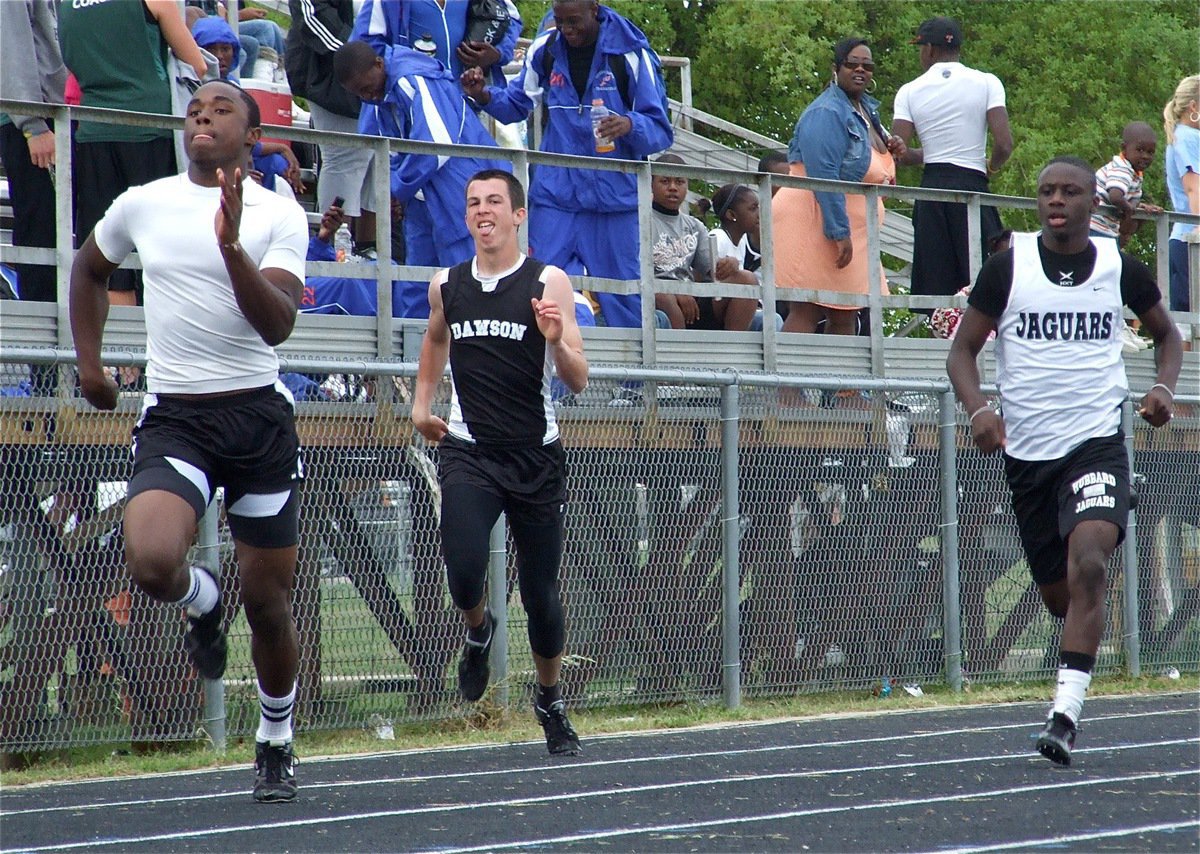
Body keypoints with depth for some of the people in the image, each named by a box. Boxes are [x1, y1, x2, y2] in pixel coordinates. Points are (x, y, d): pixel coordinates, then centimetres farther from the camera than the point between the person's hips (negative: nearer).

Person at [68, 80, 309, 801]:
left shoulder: (279, 215, -2)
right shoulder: (143, 205, 6)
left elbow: (278, 324, -15)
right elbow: (90, 267, 27)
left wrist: (231, 243, -27)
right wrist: (89, 359, 19)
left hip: (259, 415, -1)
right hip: (173, 417, 1)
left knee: (270, 601, 6)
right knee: (151, 561, -26)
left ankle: (276, 742, 30)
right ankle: (202, 601, 11)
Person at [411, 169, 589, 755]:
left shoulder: (549, 284, -4)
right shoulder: (446, 286, 6)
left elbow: (578, 382, -8)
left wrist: (557, 341, -27)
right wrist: (422, 402, 22)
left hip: (536, 455, -1)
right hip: (468, 451, 1)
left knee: (541, 590, 6)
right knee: (463, 573, -19)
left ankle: (550, 700, 30)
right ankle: (478, 631, 17)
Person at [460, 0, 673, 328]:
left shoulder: (630, 54, -6)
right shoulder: (544, 50, 4)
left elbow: (660, 131, -6)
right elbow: (517, 104, 18)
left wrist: (631, 125, -27)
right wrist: (484, 96, -2)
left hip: (615, 197, -3)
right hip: (555, 195, 3)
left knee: (623, 300, 2)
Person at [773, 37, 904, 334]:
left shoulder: (867, 109, 15)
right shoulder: (827, 112, -16)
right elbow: (824, 175, -23)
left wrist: (889, 149, 6)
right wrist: (839, 232, -26)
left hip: (849, 227, 10)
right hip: (815, 222, -10)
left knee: (846, 315, 9)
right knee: (807, 311, -14)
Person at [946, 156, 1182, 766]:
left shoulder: (1120, 268, 1)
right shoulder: (1008, 267, -1)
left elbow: (1167, 334, 19)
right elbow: (962, 350, 4)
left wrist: (1163, 387, -1)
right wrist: (978, 407, -15)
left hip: (1096, 442, -2)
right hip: (1026, 450, 2)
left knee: (1088, 561, -26)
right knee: (1057, 594, 9)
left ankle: (1064, 715, -25)